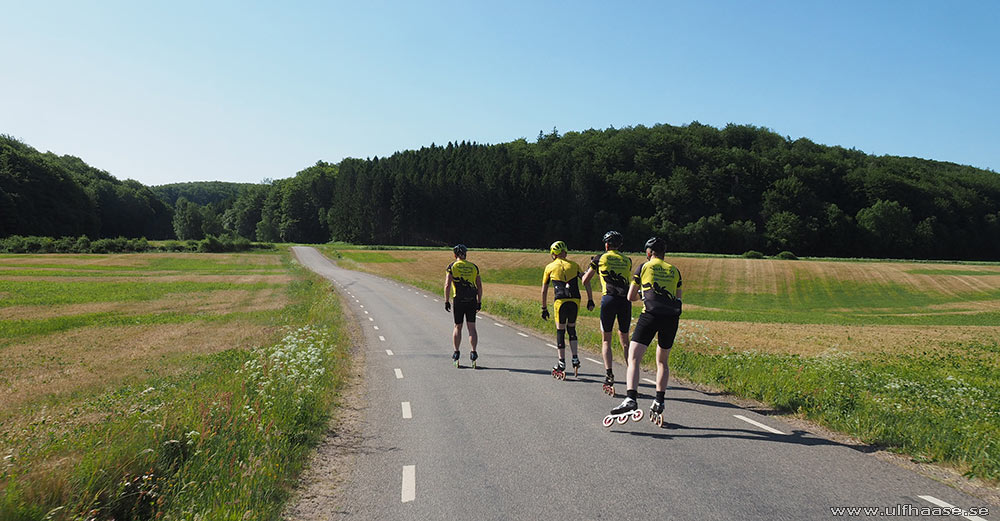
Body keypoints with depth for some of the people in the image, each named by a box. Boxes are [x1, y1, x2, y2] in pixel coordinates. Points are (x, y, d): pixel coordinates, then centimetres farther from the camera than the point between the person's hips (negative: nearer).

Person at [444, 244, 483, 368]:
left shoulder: (452, 266, 0)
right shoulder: (474, 267, 10)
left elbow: (447, 285, -8)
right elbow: (479, 286, 8)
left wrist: (446, 301, -3)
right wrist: (479, 302, 14)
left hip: (458, 301, -2)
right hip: (472, 301, 2)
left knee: (458, 327, 10)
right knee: (472, 327, 4)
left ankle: (456, 353, 14)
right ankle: (473, 352, -3)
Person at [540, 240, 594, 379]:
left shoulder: (550, 267, 11)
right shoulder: (574, 265, 16)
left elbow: (544, 290, 13)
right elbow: (586, 282, 6)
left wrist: (544, 308, 19)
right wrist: (590, 300, 7)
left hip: (560, 301, -2)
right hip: (575, 301, 2)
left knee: (560, 331, 7)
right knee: (572, 329, 19)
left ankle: (561, 364, 8)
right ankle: (575, 359, 10)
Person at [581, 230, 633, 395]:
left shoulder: (600, 258, 9)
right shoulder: (627, 261, 17)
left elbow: (585, 281, 18)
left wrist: (592, 265, 34)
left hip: (609, 299, -3)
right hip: (626, 300, 3)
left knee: (606, 340, 8)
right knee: (625, 340, 15)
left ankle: (609, 374, -7)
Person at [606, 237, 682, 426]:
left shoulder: (643, 267, 12)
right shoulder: (674, 270, 21)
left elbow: (631, 297, 15)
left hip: (650, 315, -4)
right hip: (672, 316, 4)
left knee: (633, 359, -8)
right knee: (662, 362, 20)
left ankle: (631, 399, -26)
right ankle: (659, 403, 17)